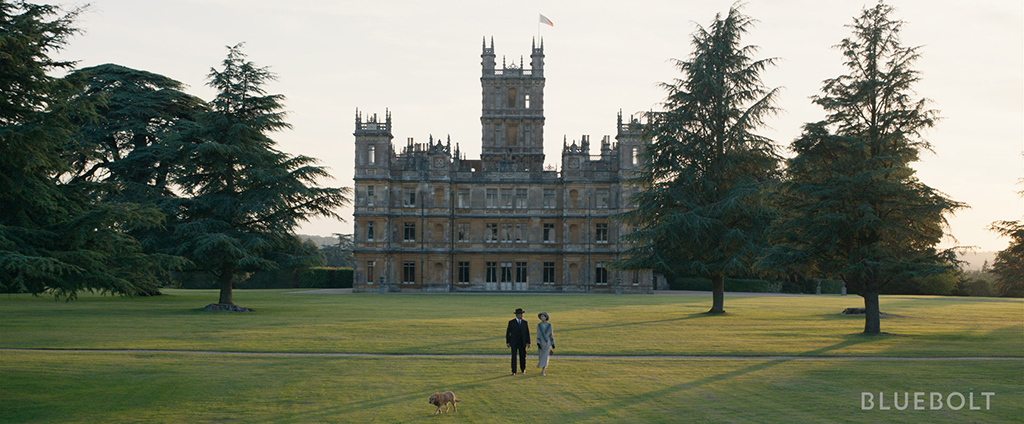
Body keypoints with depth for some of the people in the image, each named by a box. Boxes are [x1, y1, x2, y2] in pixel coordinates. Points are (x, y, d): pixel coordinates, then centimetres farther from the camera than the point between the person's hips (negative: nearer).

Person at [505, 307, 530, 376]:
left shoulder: (525, 323, 4)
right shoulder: (511, 322, -2)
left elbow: (527, 333, 6)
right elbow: (508, 333, 0)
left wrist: (528, 343, 0)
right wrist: (508, 342, -5)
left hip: (522, 343, 2)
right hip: (514, 343, -2)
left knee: (523, 356, 6)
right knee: (514, 356, -8)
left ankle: (523, 369, 27)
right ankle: (513, 371, -5)